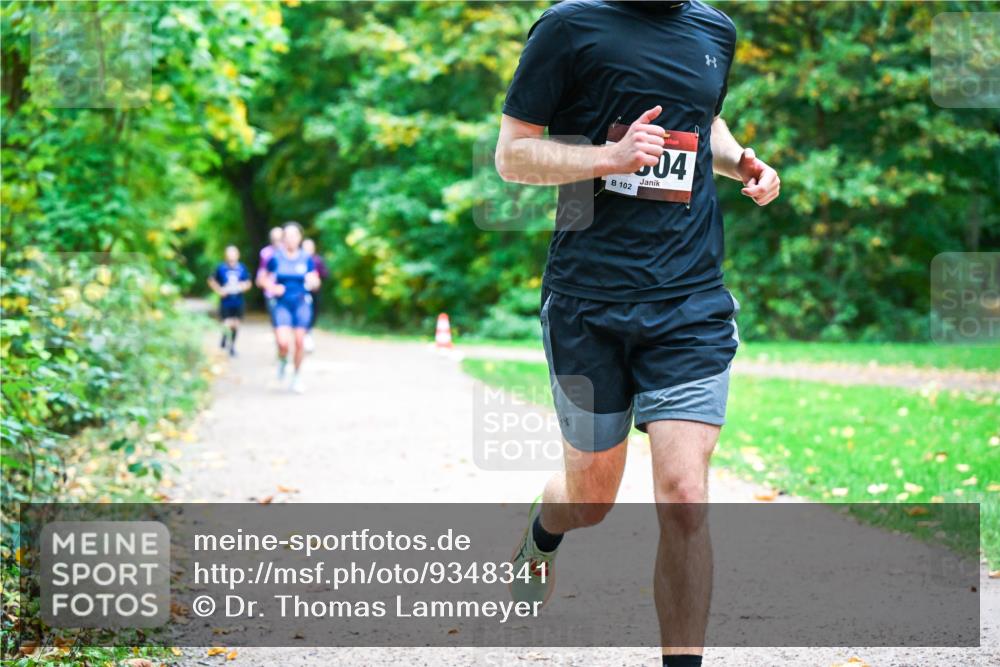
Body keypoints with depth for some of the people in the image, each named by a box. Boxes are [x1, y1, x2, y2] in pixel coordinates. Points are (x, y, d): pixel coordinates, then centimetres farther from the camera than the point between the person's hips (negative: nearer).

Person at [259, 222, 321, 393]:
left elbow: (316, 283, 7)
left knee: (299, 341, -3)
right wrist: (273, 288, -10)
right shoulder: (276, 259, 0)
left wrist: (312, 282, -16)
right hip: (282, 304, -1)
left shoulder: (306, 259, 3)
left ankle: (296, 376, 18)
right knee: (283, 343, -16)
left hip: (302, 303, 1)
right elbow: (266, 280, 10)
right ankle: (282, 361, 20)